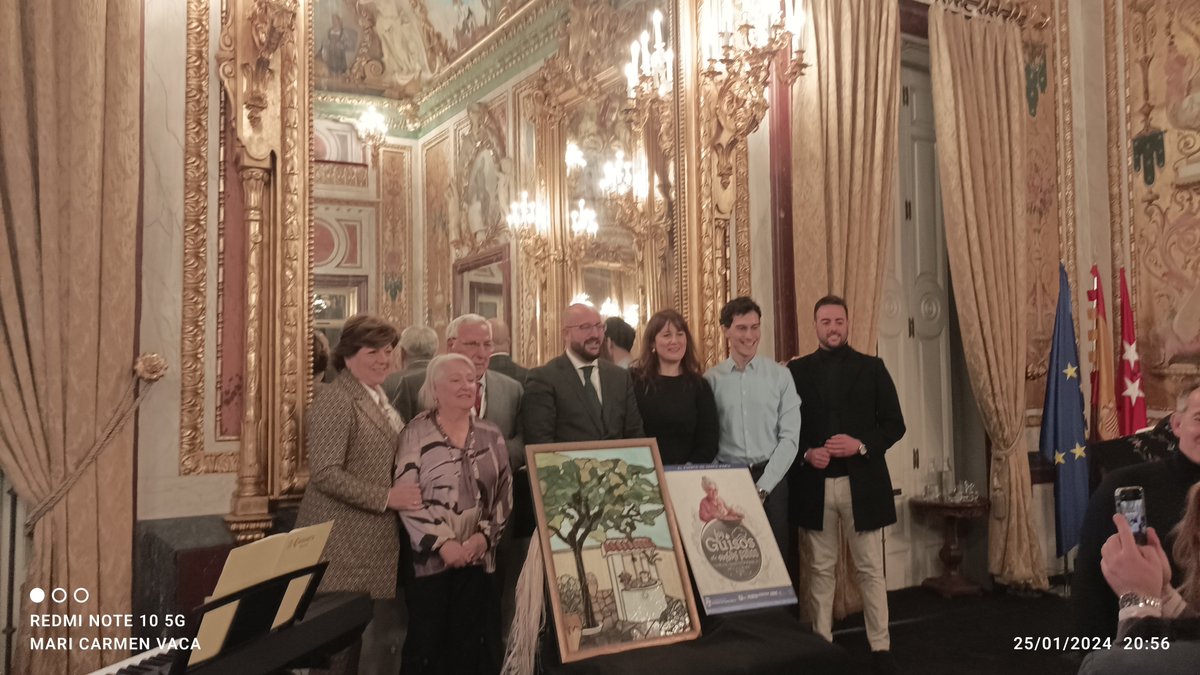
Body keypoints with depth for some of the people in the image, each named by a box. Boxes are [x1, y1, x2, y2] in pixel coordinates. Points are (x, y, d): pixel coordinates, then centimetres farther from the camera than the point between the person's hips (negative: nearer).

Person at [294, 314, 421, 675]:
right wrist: (386, 497, -20)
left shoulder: (377, 397, 14)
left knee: (380, 637, 12)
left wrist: (398, 493, 7)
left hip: (374, 538, 8)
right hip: (343, 542, -8)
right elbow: (325, 474, -21)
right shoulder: (335, 398, -14)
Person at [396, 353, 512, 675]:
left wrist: (484, 537, -7)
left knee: (468, 643, 7)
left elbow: (504, 492, 7)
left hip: (477, 558, 3)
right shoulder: (416, 433, -4)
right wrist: (442, 542, -14)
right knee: (425, 641, 2)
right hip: (429, 558, -3)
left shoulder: (491, 435, 8)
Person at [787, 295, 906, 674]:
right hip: (814, 485, 1)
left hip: (862, 483, 0)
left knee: (870, 570, 6)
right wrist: (806, 454, -12)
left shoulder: (872, 368, 4)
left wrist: (861, 445, -14)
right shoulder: (797, 371, 6)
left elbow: (894, 424, 2)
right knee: (821, 571, 10)